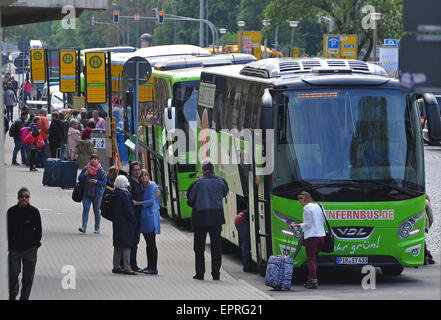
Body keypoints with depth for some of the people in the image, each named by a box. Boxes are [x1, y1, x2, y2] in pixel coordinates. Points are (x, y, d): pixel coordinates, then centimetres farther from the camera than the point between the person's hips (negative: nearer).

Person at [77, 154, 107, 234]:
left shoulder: (101, 171, -1)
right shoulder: (86, 169, 7)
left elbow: (104, 182, -2)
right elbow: (79, 179, 8)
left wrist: (96, 181, -18)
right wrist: (85, 174, -10)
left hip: (97, 194, -2)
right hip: (86, 193, 2)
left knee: (96, 211, 6)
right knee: (85, 209, -11)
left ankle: (97, 228, 17)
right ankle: (84, 227, -17)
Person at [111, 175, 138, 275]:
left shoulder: (114, 194, 8)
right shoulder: (125, 195, -16)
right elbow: (129, 210, -17)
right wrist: (134, 221, -8)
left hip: (116, 222, 8)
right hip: (125, 223, -8)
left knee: (118, 246, 13)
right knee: (126, 245, -7)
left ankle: (116, 267, 17)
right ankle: (126, 267, -10)